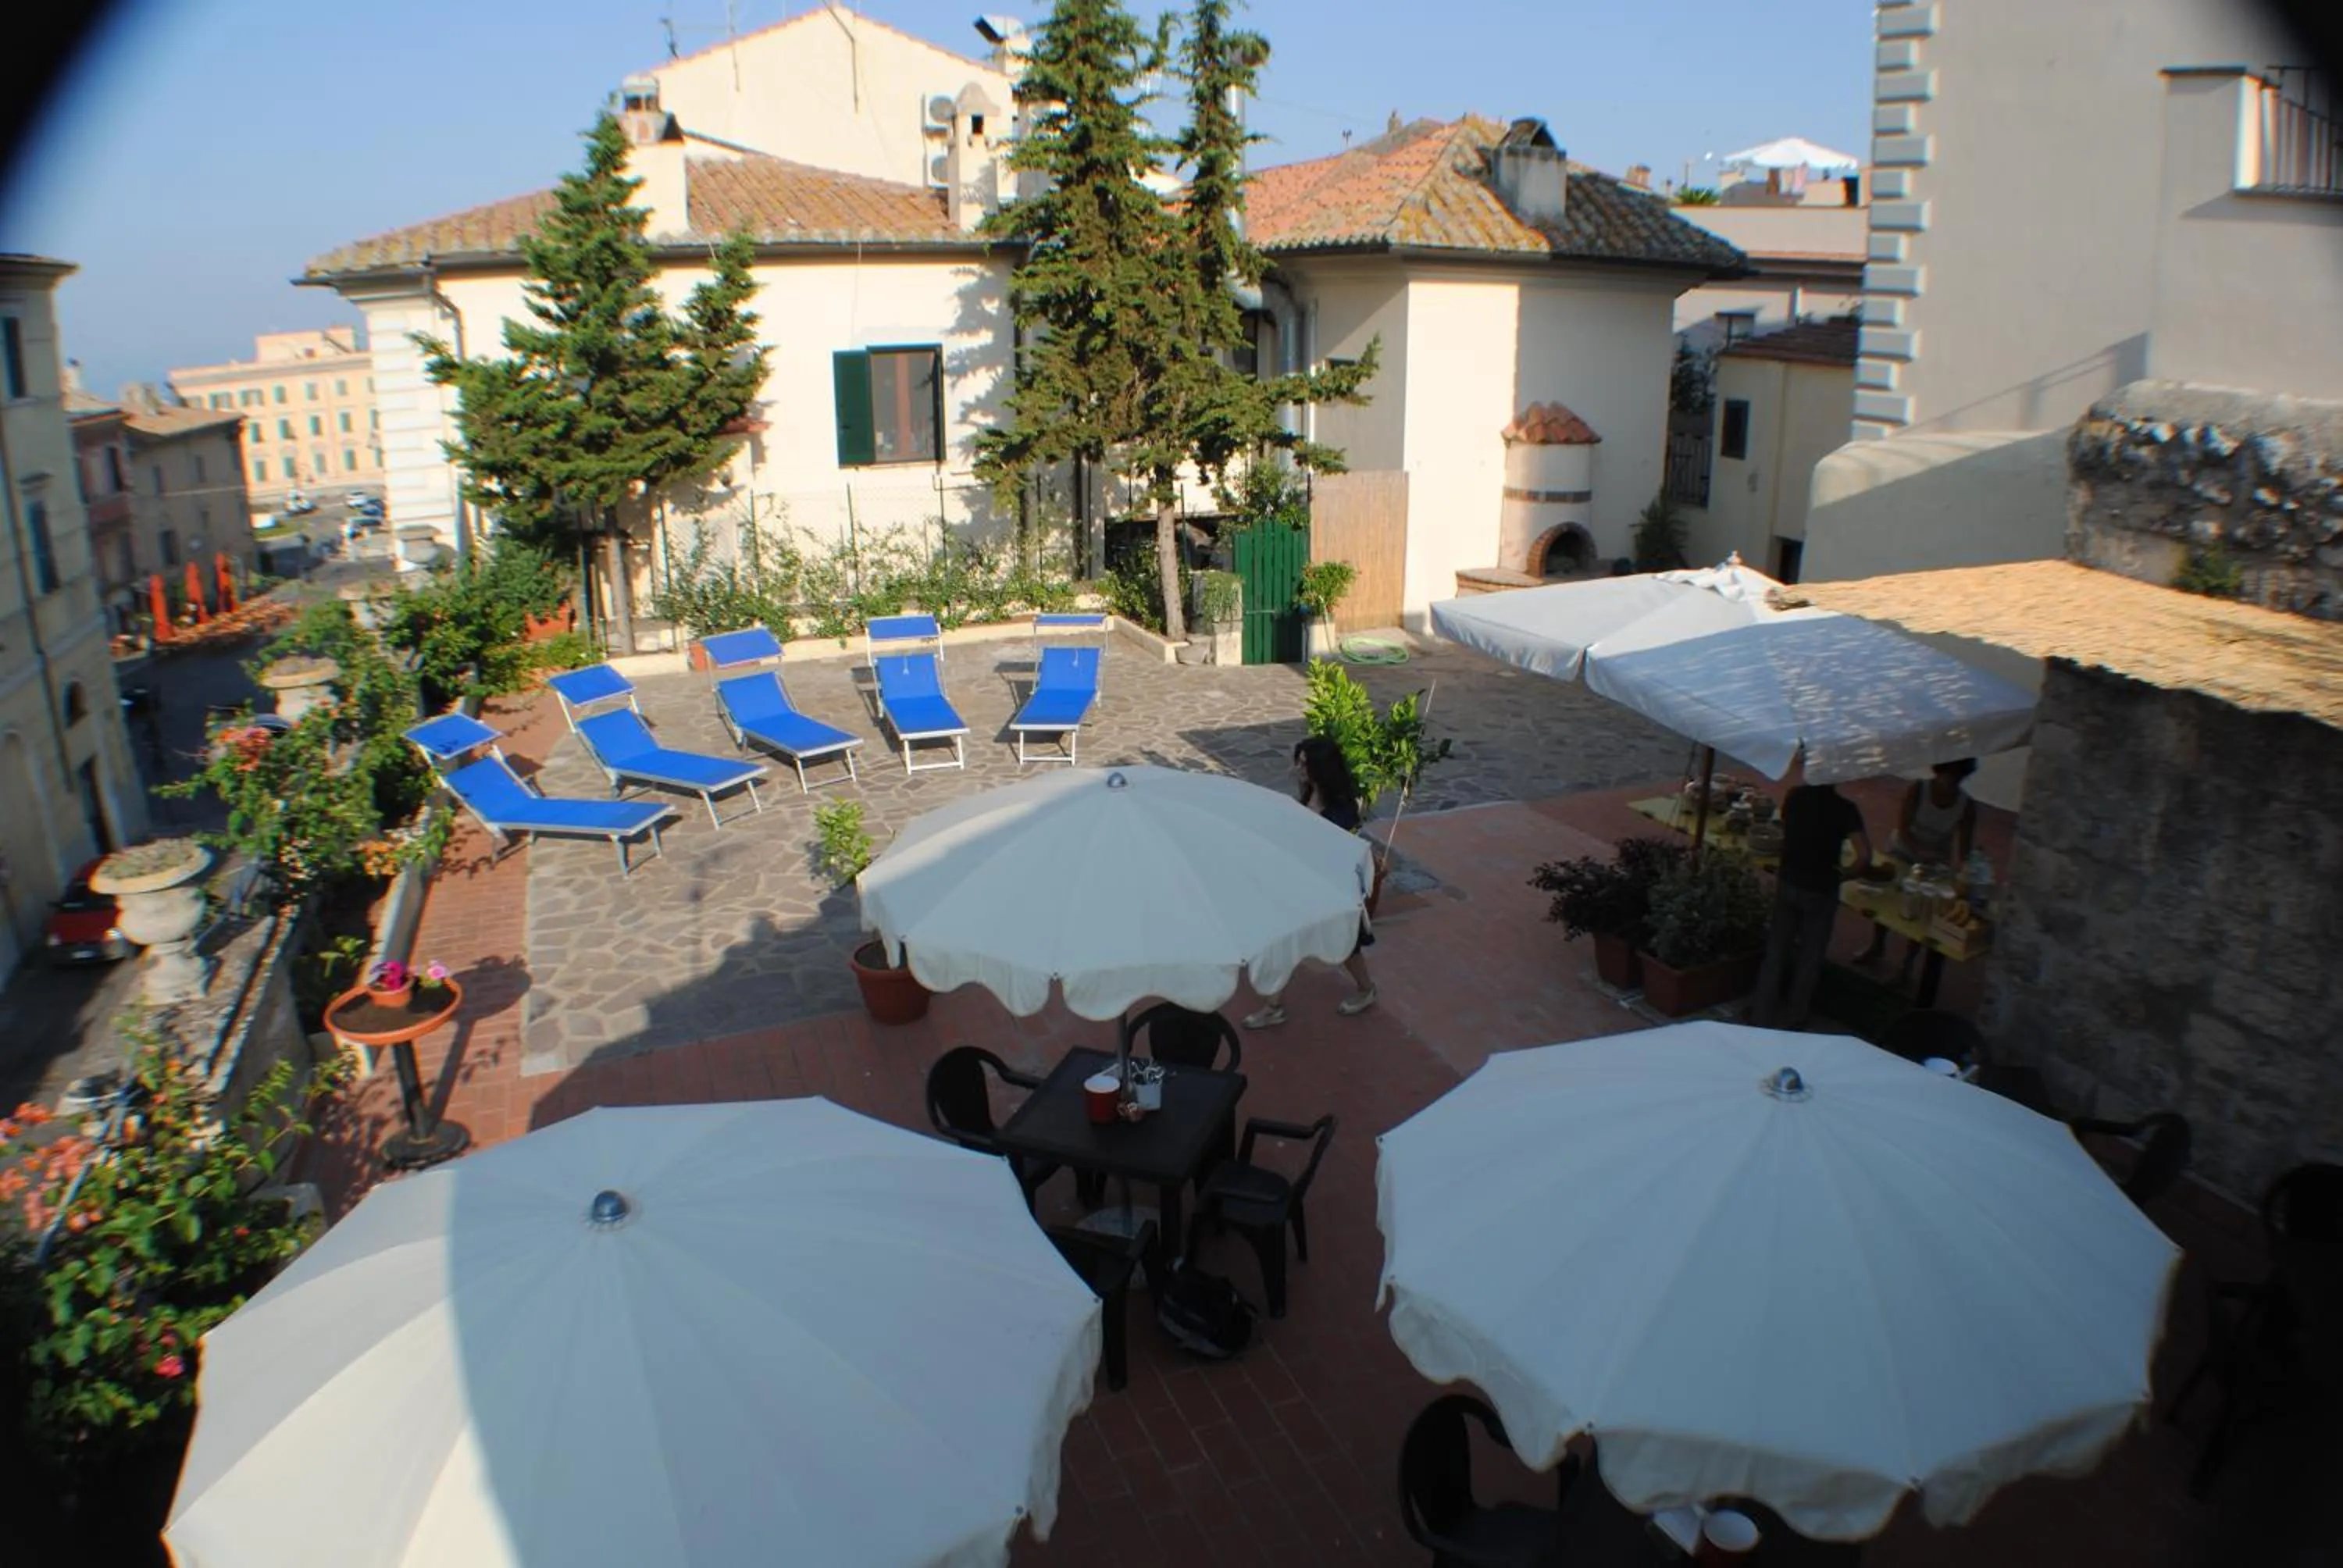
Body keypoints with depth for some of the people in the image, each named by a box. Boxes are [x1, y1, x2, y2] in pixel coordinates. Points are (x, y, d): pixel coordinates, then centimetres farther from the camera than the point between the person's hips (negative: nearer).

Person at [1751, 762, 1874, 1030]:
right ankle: (1794, 1019, 19)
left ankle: (1762, 1016, 17)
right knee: (1810, 957, 12)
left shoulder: (1794, 797, -4)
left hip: (1787, 884, 3)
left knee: (1777, 951, 13)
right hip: (1821, 891, -3)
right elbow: (1864, 856, -15)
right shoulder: (1845, 809, -14)